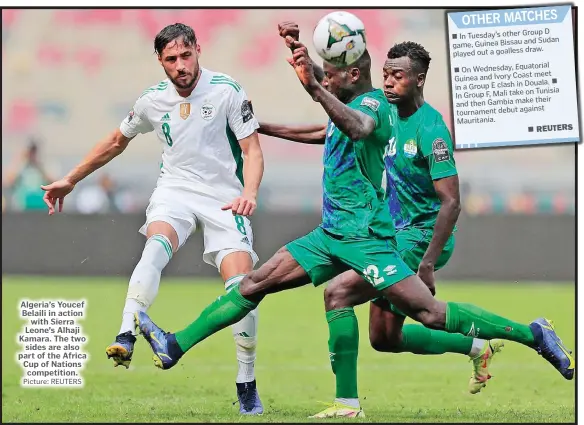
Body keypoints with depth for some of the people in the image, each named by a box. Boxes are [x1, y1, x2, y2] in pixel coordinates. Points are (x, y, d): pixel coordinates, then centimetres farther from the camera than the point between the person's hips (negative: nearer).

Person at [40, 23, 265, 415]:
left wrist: (249, 193, -28)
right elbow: (117, 142, 20)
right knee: (157, 245, -32)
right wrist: (70, 180, 24)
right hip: (175, 190, 2)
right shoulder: (154, 100, 3)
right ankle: (126, 338, -46)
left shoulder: (227, 91, -8)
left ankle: (247, 386, -3)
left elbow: (252, 150, -8)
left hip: (224, 198, -2)